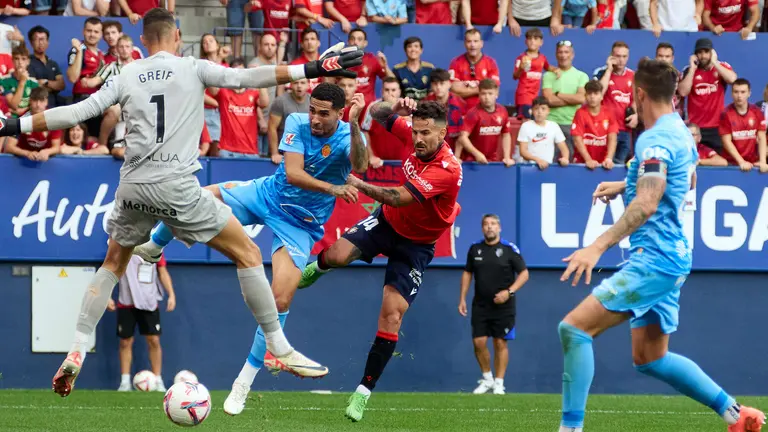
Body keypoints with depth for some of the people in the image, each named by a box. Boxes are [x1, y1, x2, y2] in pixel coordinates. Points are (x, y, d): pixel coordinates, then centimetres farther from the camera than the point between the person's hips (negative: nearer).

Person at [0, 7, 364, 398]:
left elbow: (77, 112, 4)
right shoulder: (193, 69, 2)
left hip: (133, 187, 4)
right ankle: (281, 350, 6)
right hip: (177, 188, -4)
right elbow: (245, 78, -8)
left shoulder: (126, 76, 9)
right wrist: (312, 69, -10)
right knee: (248, 255, 8)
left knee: (112, 265, 25)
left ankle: (76, 353, 15)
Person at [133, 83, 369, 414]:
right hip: (269, 194, 3)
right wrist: (332, 189, -34)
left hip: (300, 224, -3)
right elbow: (292, 173, -22)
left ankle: (244, 383, -1)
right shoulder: (297, 123, -12)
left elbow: (359, 167, -41)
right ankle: (152, 249, 20)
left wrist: (355, 125, -55)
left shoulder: (348, 137, -19)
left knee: (281, 299, -15)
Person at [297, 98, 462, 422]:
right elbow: (377, 112, 0)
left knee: (391, 315, -12)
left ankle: (364, 392, 0)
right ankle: (317, 267, 18)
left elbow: (399, 198, -36)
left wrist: (358, 184, -29)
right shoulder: (413, 136, -14)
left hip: (416, 244, -4)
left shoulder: (448, 170, -32)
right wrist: (395, 108, -23)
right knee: (337, 255, -23)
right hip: (388, 221, 4)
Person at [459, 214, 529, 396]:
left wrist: (509, 291, -17)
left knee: (500, 343, 0)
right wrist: (462, 299, 8)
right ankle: (487, 379, 16)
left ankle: (499, 383, 8)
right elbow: (467, 273, 14)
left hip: (503, 305, -3)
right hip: (480, 305, 3)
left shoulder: (509, 249, -7)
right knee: (479, 342, -2)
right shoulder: (475, 249, 4)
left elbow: (524, 273, -5)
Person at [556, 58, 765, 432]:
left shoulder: (654, 140, -16)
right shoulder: (681, 132, 13)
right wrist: (626, 185, 33)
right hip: (671, 257, 10)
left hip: (655, 259, -10)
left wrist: (598, 247, -34)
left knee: (574, 328, -14)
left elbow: (646, 205, -28)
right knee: (649, 358, 18)